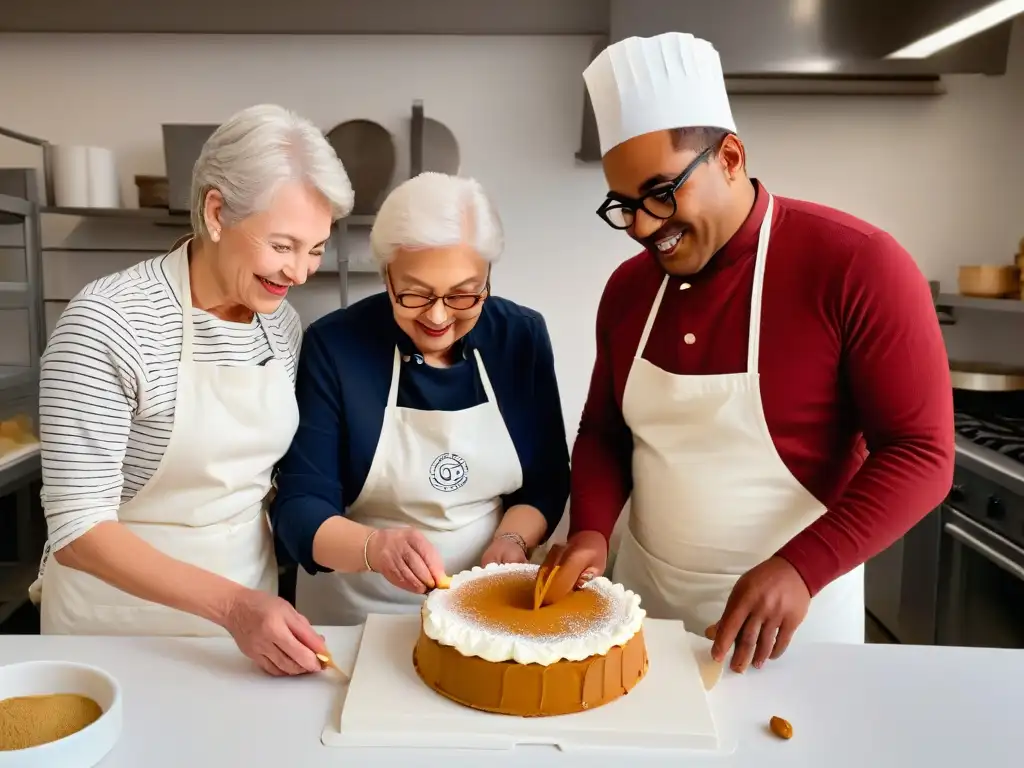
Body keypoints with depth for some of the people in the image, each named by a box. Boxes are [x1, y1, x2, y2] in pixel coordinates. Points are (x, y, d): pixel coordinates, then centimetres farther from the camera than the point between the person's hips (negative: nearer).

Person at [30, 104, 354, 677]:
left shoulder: (284, 324, -4)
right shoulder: (108, 323, -21)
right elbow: (77, 530, -21)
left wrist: (259, 606, -3)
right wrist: (230, 603, -30)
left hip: (248, 608, 5)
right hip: (122, 620, -4)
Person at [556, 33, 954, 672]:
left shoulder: (857, 266, -17)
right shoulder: (627, 288, -1)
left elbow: (921, 453, -16)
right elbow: (603, 431, 7)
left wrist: (800, 569, -25)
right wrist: (591, 528, -10)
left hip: (791, 604, -4)